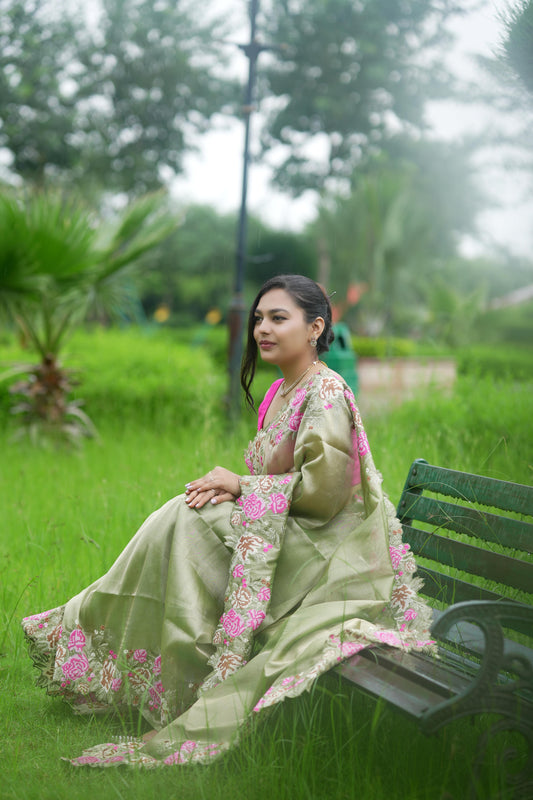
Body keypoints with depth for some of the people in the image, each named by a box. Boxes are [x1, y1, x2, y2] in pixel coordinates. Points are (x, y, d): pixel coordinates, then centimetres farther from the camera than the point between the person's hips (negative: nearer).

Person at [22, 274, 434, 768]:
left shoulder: (326, 393, -16)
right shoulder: (279, 392, 12)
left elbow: (322, 490, -23)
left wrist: (242, 484, -14)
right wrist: (232, 487, -6)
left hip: (327, 549, -8)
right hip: (287, 533, 8)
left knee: (190, 524, -14)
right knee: (185, 518, -5)